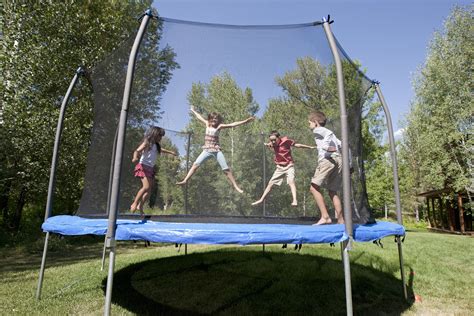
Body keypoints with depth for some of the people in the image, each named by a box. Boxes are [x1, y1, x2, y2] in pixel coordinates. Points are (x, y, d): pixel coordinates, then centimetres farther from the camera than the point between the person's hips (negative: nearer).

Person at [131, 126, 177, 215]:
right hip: (143, 167, -8)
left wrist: (170, 152, 50)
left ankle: (140, 206, 9)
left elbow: (161, 150, 37)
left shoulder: (156, 145, 15)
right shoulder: (147, 143, -7)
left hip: (151, 168, 8)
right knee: (146, 187, -21)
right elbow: (137, 151, -19)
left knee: (149, 190, 3)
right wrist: (135, 158, -41)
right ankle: (134, 204, -11)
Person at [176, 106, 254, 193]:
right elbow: (200, 117, 24)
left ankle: (235, 186, -1)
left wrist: (246, 120, -19)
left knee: (226, 169, -6)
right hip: (207, 150, 3)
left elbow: (233, 124, -11)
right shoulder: (207, 124, 8)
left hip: (216, 150, -3)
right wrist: (193, 110, 40)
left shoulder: (219, 126, -3)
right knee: (195, 164, -11)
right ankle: (185, 180, -8)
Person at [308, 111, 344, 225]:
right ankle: (340, 220, 11)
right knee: (333, 191, 14)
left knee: (314, 187, -9)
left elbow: (329, 133, -13)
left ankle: (325, 217, -18)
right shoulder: (328, 131, 31)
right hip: (339, 159, 8)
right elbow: (340, 144, 20)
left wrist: (325, 145, -22)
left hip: (328, 159, -8)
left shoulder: (317, 130, 9)